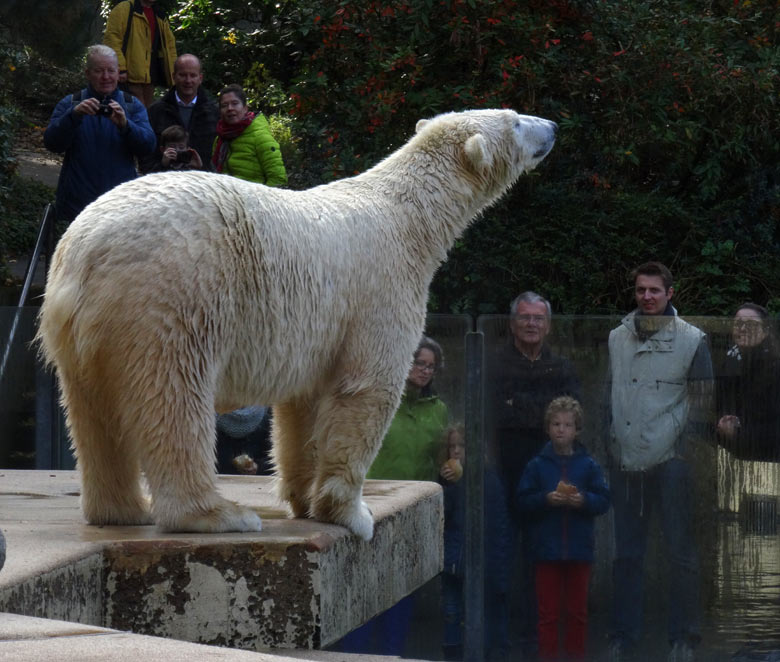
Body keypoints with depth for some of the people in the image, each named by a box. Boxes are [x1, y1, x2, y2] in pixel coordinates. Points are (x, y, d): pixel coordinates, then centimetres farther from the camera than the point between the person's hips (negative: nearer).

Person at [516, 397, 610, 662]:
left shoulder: (588, 465, 3)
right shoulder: (538, 465, 3)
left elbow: (604, 500, 2)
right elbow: (523, 501, 1)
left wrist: (583, 500, -16)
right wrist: (546, 499, -15)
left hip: (579, 549, 1)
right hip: (547, 550, -1)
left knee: (577, 612, 7)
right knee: (548, 613, 2)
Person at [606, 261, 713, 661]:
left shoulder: (691, 339, 0)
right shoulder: (617, 339, 10)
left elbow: (702, 400, 1)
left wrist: (688, 446, -6)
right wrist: (611, 442, 10)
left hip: (671, 462, -3)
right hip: (626, 462, 3)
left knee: (680, 552, -1)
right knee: (626, 553, 8)